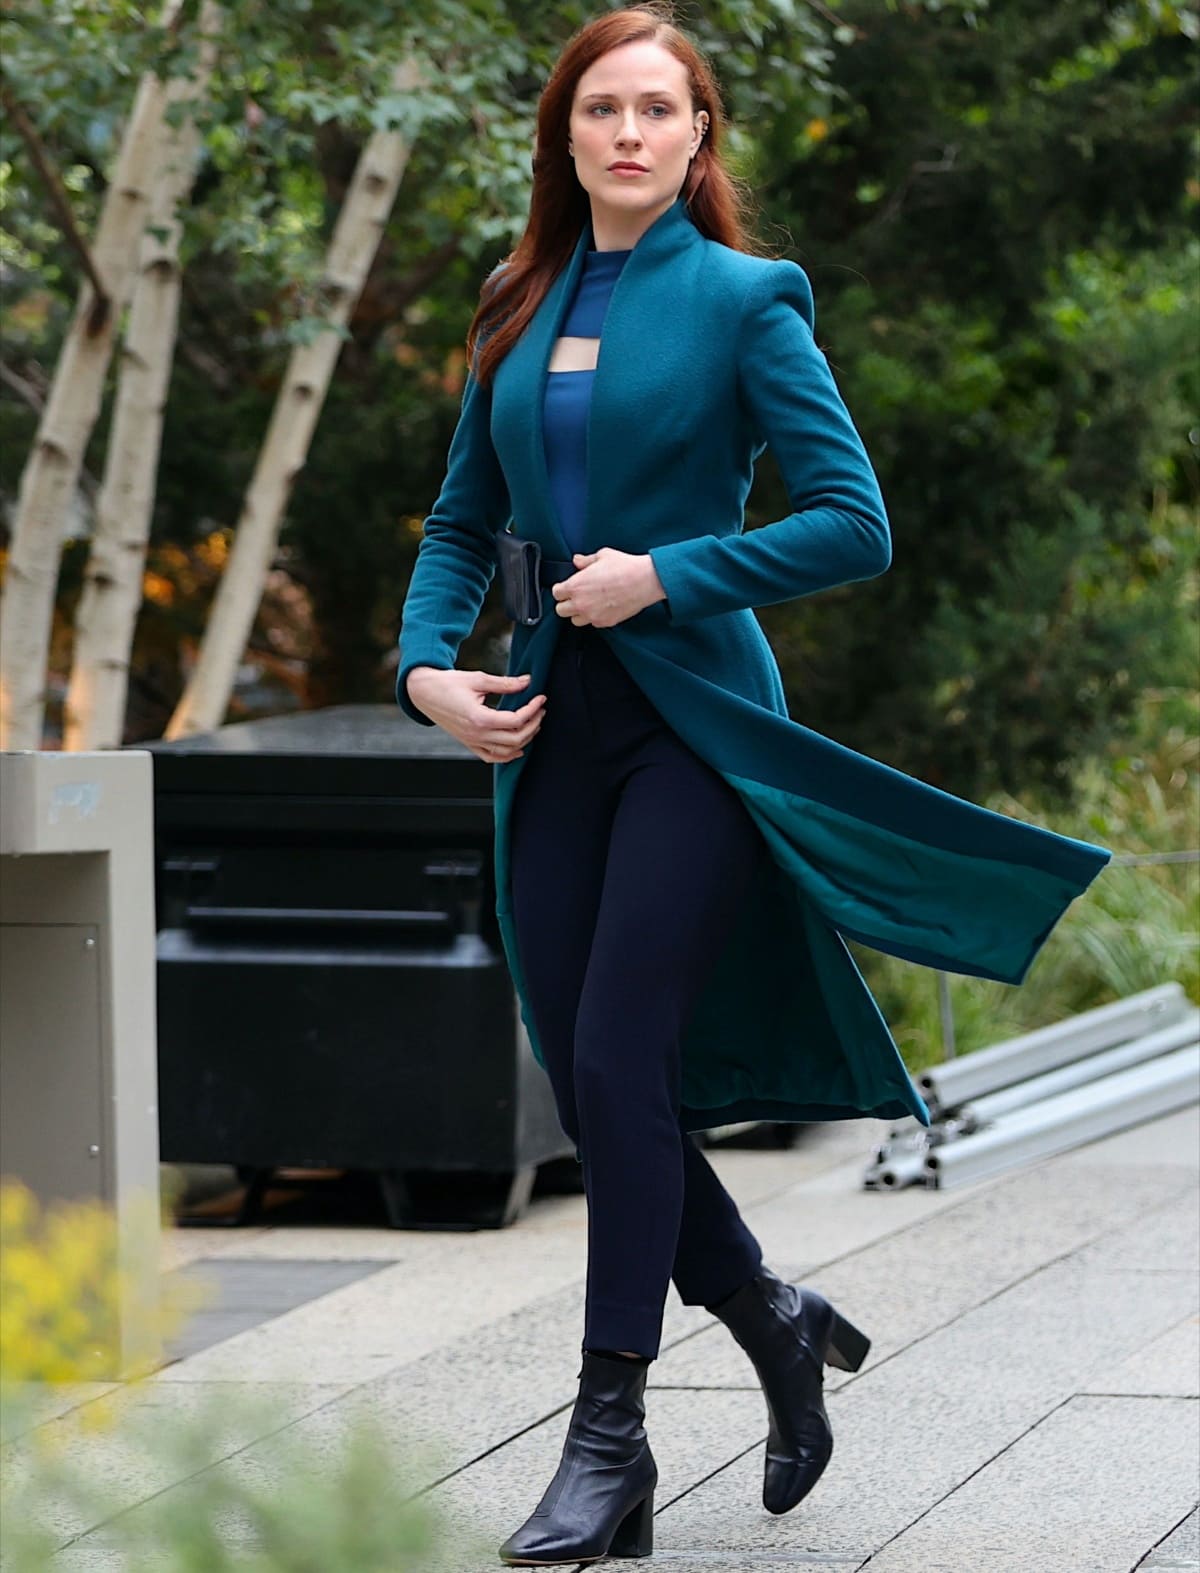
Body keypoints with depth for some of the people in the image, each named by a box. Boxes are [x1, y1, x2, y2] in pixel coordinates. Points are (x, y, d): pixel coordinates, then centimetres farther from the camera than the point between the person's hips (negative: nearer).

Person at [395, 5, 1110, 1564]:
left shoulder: (742, 300, -4)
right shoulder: (522, 312, 11)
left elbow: (855, 524, -8)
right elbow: (463, 523, 17)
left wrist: (660, 575, -15)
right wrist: (427, 666, 0)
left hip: (695, 716, -6)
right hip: (557, 724, 6)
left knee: (618, 1060, -12)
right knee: (584, 1076, 5)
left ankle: (611, 1436, -4)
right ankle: (776, 1318, 26)